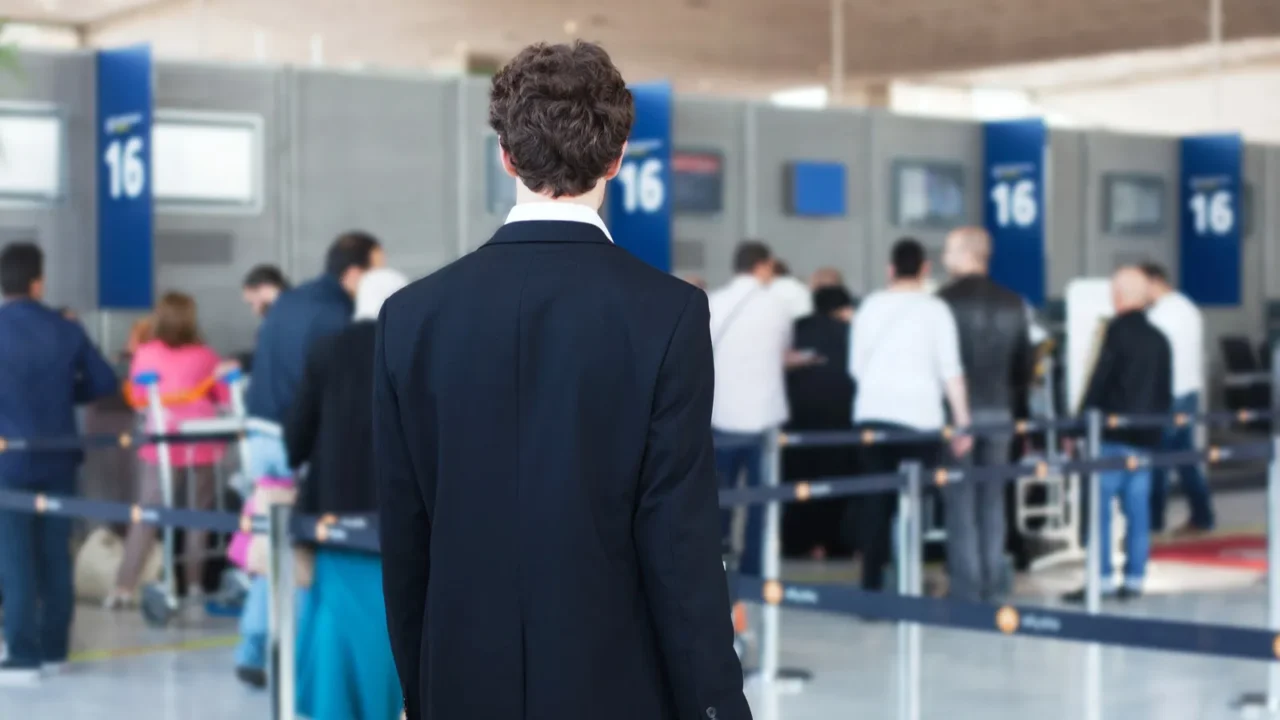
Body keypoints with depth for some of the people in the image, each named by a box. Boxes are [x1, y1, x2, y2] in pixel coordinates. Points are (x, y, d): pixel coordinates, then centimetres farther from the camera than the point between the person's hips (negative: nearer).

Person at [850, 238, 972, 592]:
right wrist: (963, 422, -2)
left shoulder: (870, 304, 8)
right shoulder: (934, 308, -2)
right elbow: (950, 370, -5)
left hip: (873, 413, 3)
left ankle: (871, 583, 7)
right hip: (919, 415, -3)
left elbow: (855, 365, 12)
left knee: (875, 499, 6)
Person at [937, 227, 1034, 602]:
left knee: (961, 501, 0)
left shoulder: (945, 301, -10)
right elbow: (1025, 361, 9)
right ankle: (993, 583, 13)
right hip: (999, 411, 4)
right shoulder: (1012, 303, 6)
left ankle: (966, 588, 1)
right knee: (992, 499, 12)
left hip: (957, 412, -4)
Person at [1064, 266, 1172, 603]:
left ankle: (1101, 580, -9)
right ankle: (1134, 579, 8)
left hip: (1114, 435, -7)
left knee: (1101, 508, -5)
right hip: (1147, 436, 7)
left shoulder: (1117, 331, -7)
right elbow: (1166, 391, 15)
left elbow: (1099, 380, -10)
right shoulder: (1159, 339, 13)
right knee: (1137, 508, 8)